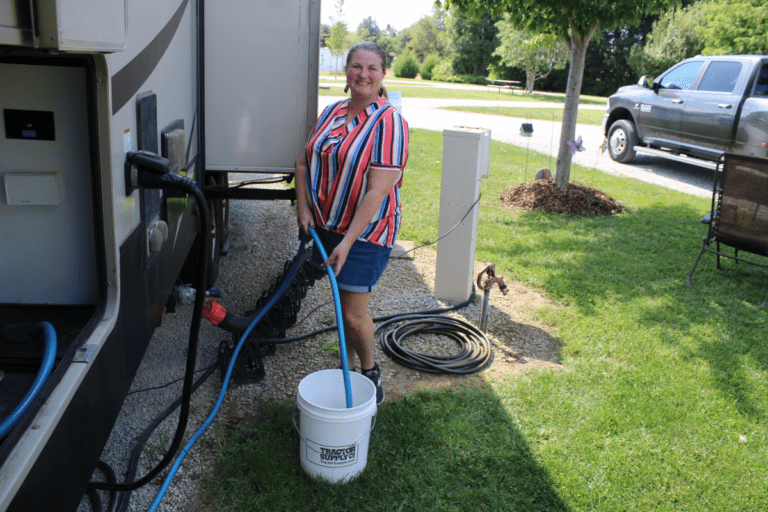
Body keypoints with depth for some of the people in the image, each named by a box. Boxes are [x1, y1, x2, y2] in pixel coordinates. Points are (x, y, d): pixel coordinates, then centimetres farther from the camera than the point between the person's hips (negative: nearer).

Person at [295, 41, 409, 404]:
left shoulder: (389, 122, -16)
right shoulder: (331, 112, 7)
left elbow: (378, 190, -22)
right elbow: (305, 162, 13)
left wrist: (347, 241, -24)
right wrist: (303, 208, -3)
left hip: (365, 232, -6)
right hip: (326, 226, 6)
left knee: (354, 313, -3)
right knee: (341, 303, 16)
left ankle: (370, 372, 25)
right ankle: (346, 370, 35)